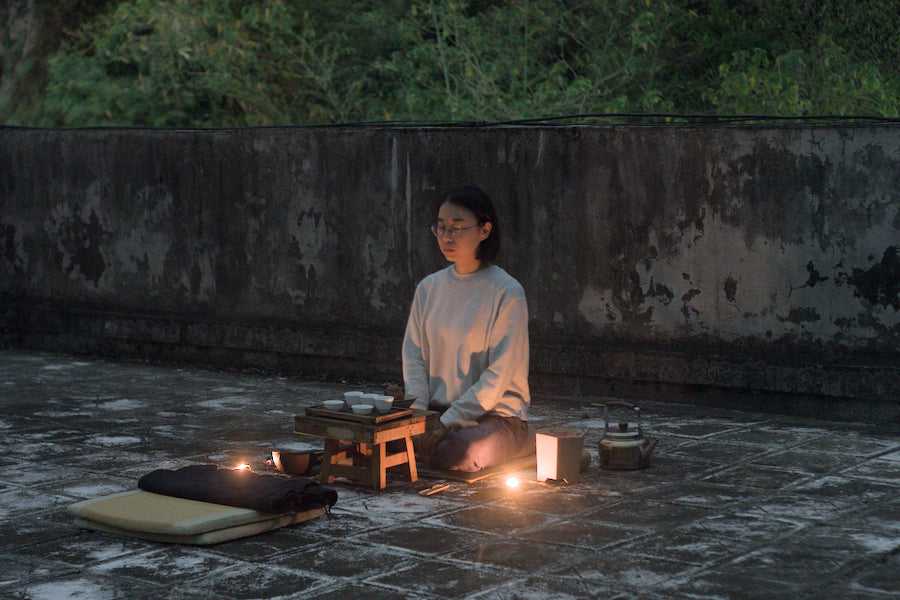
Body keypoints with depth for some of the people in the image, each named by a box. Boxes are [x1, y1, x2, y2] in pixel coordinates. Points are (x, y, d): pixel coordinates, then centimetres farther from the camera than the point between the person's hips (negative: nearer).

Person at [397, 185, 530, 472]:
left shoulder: (507, 293, -9)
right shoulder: (429, 288, 9)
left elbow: (498, 376, -13)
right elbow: (414, 359, 8)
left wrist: (448, 422, -19)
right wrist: (419, 414, -10)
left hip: (497, 415, -4)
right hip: (438, 411, 4)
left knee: (459, 454, -35)